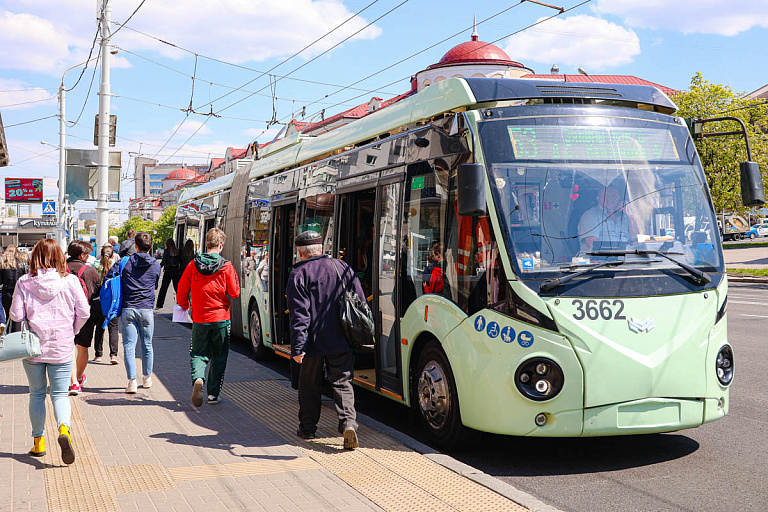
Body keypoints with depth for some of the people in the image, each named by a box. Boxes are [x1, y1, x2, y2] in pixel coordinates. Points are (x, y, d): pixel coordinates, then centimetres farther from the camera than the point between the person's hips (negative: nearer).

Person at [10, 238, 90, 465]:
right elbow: (84, 312, -5)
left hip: (32, 346, 1)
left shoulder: (24, 282, -6)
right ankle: (64, 429, -19)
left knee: (36, 394, 16)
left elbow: (16, 315, -6)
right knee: (60, 394, 7)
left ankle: (39, 442, 21)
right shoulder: (70, 280, -6)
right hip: (62, 347, 0)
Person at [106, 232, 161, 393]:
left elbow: (108, 278, -3)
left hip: (128, 309, -1)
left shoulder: (125, 262, -1)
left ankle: (132, 381, -7)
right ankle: (147, 378, 26)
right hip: (147, 309, 1)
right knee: (147, 345, 14)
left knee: (129, 346, 1)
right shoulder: (156, 265, 3)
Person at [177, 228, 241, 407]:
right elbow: (234, 293, -7)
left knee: (199, 353, 12)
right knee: (219, 356, 13)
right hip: (221, 319, -1)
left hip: (199, 319, 1)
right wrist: (234, 277, 11)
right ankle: (214, 393, 16)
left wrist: (185, 305, 23)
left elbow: (181, 291, 3)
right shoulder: (226, 267, -9)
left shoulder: (193, 265, -3)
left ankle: (198, 379, -17)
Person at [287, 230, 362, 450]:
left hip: (313, 341, -2)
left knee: (310, 384, 14)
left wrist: (297, 347, -13)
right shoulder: (343, 268, 6)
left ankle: (308, 427, 23)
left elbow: (299, 314, -13)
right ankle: (348, 422, -12)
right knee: (342, 383, 7)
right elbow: (361, 302, 7)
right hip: (341, 341, 3)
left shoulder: (299, 275, -6)